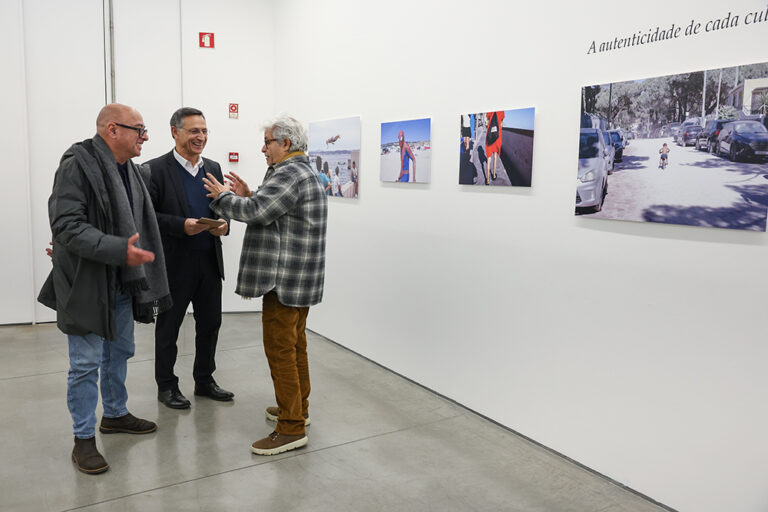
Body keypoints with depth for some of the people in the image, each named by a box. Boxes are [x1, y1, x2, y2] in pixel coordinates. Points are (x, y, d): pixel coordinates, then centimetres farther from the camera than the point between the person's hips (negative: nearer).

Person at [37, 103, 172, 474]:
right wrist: (119, 249, -31)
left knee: (120, 352, 20)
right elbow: (66, 224, -23)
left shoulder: (132, 170, 8)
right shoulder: (78, 165, -17)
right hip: (87, 283, -8)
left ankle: (116, 414, 39)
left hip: (122, 282, 8)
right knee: (87, 363, 2)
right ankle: (83, 439, 16)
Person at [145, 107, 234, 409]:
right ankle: (166, 386, 25)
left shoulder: (213, 168, 10)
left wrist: (223, 224, -7)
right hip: (174, 265, -5)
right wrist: (182, 226, -23)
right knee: (168, 327, 10)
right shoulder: (156, 169, -8)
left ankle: (204, 380, 31)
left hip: (210, 262, 6)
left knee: (210, 323, 14)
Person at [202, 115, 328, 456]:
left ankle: (291, 428, 1)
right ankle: (297, 408, 32)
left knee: (280, 350, -6)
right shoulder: (303, 172, 18)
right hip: (301, 280, 11)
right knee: (295, 345, 19)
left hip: (285, 278, -11)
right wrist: (247, 196, 11)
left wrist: (223, 196, -3)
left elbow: (254, 212, -20)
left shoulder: (288, 175, -17)